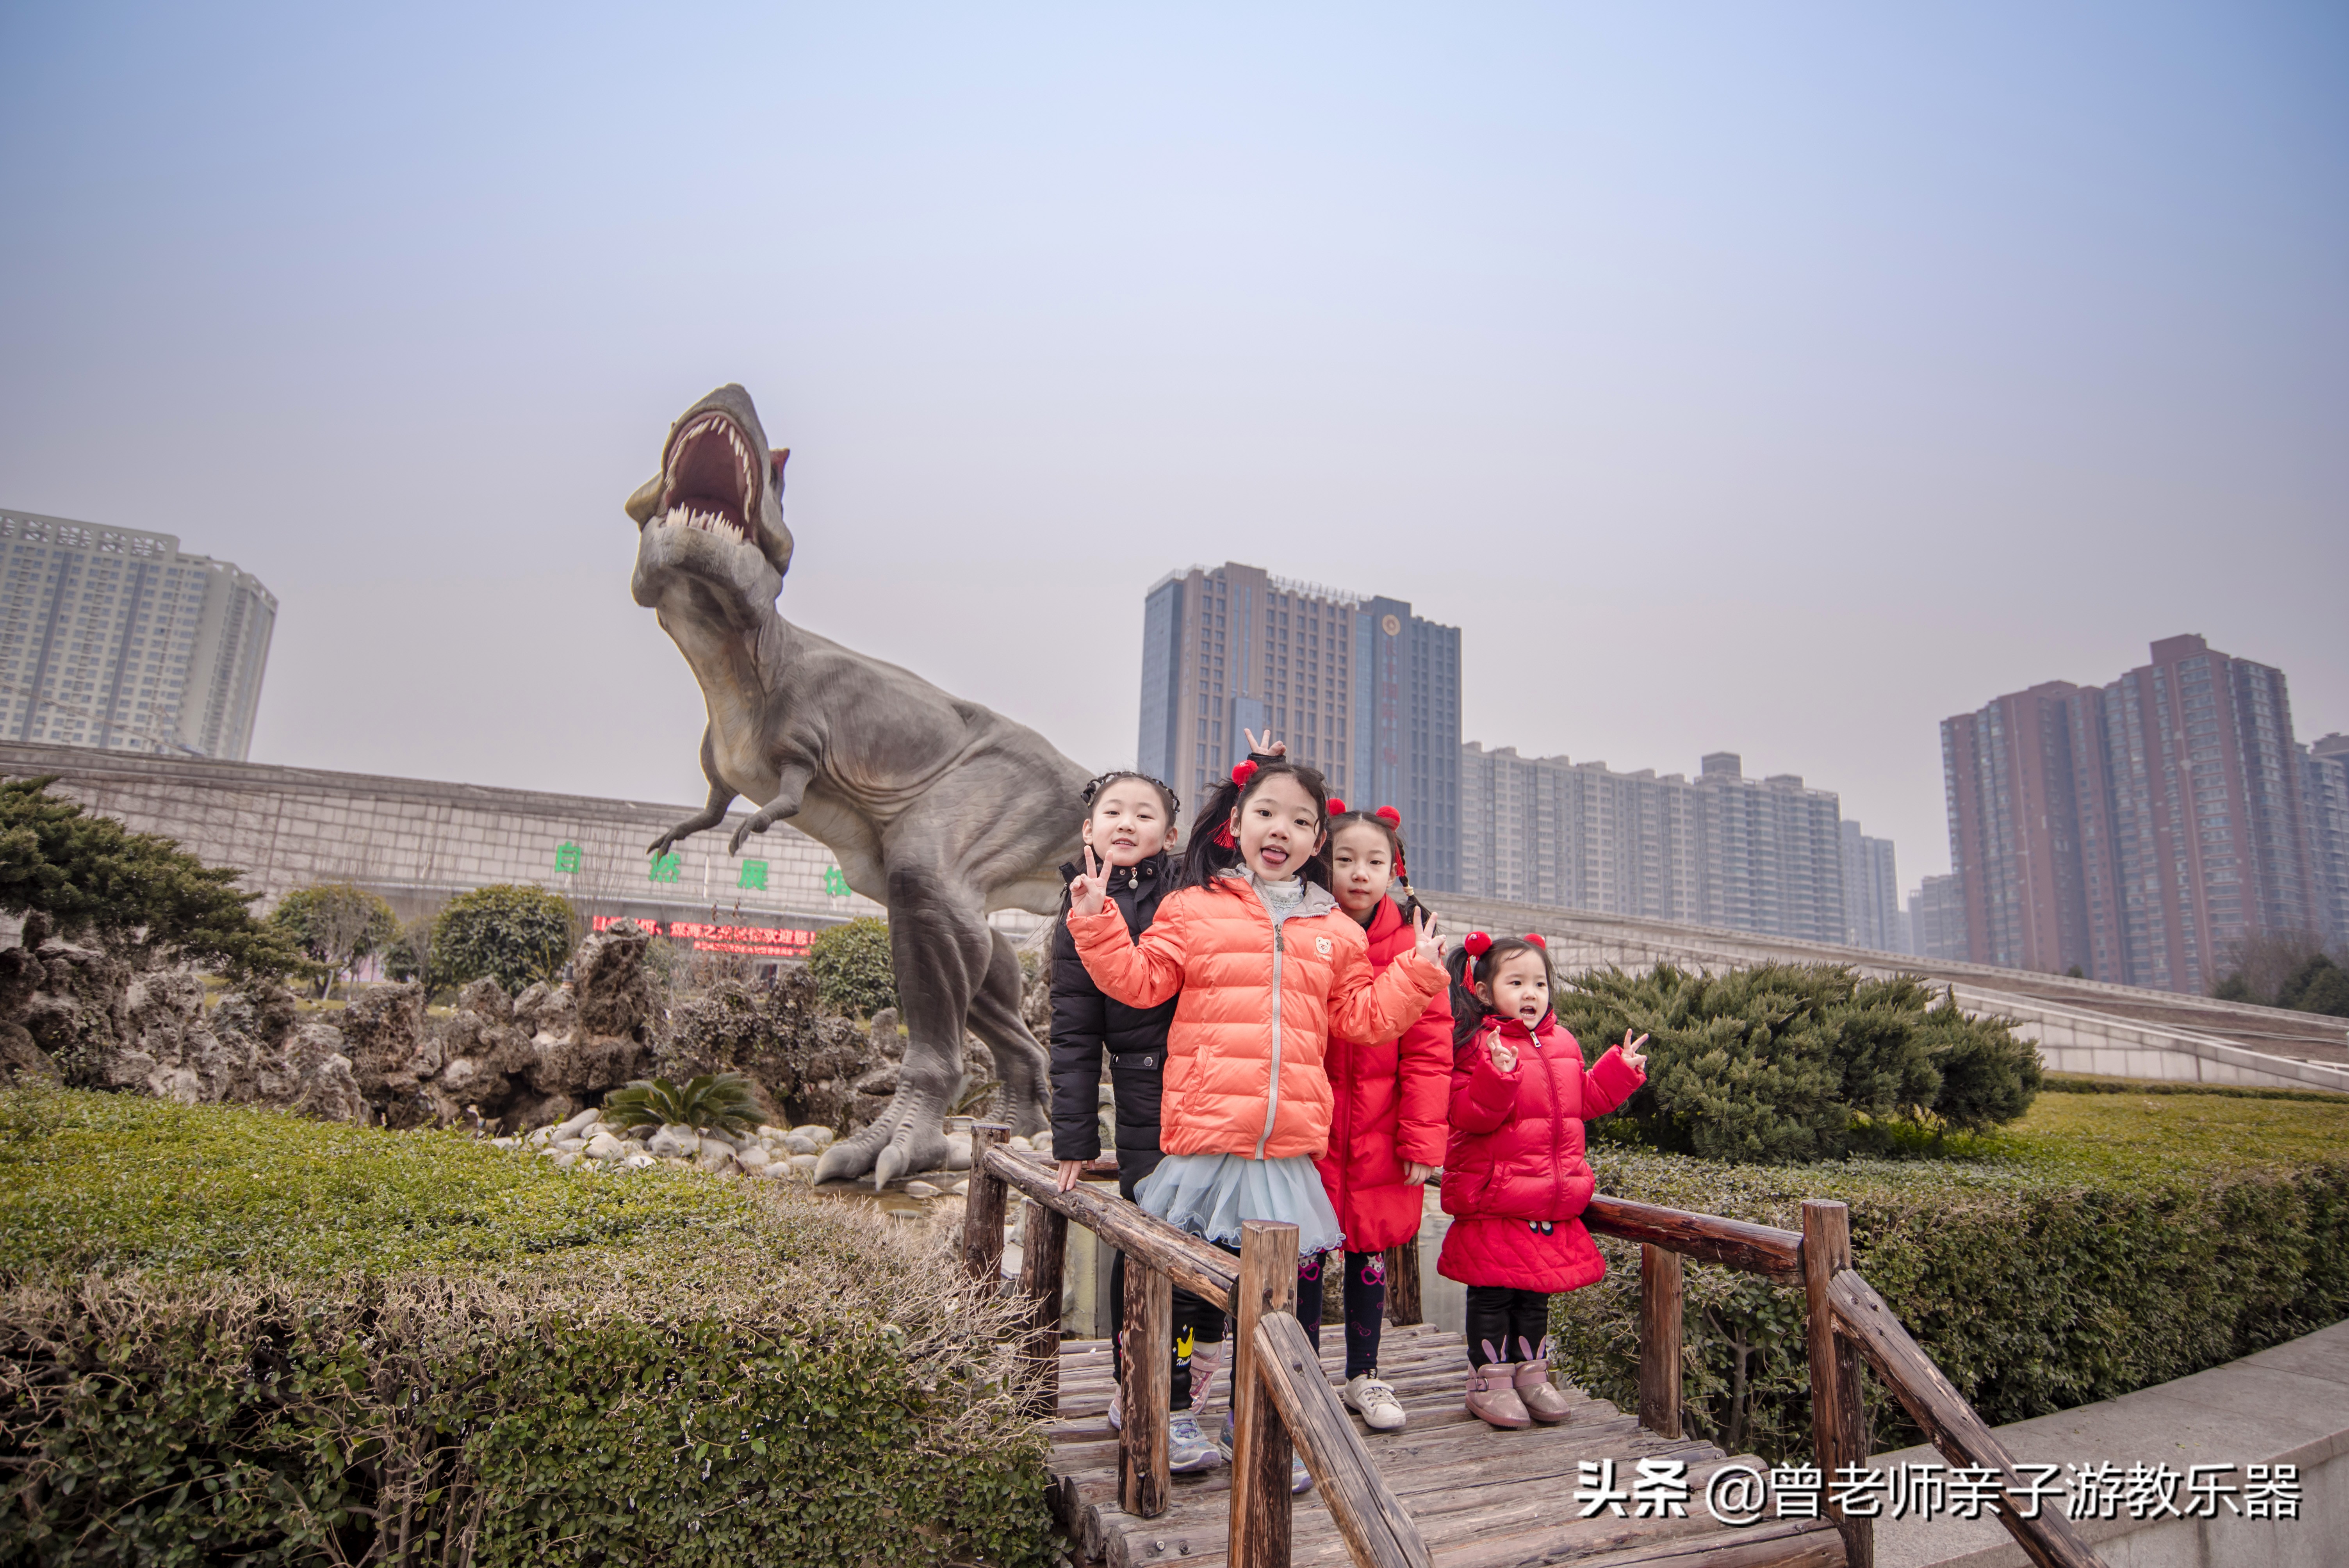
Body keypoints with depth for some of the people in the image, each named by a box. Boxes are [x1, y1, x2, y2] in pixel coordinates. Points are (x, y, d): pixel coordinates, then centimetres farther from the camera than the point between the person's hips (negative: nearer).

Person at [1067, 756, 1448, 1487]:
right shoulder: (1193, 908, 0)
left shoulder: (1336, 931, 9)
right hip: (1205, 1137, -3)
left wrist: (1417, 971, 3)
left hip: (1289, 1150, 3)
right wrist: (1096, 921, -14)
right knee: (1185, 1285, 11)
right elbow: (1138, 981, -3)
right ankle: (1177, 1414, 31)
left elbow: (1364, 1018, 13)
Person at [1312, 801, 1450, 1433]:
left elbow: (1429, 1051, -3)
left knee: (1370, 1256, 14)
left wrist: (1422, 1140, -7)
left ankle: (1364, 1375, 33)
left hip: (1379, 1142, 1)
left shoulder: (1412, 945, -4)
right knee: (1306, 1256, 8)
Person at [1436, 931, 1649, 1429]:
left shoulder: (1562, 1043, 11)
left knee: (1537, 1292, 18)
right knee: (1493, 1293, 3)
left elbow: (1583, 1101, 21)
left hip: (1553, 1203, 7)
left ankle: (1531, 1372, 31)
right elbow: (1469, 1116, -22)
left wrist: (1620, 1071, 12)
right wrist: (1498, 1076, -36)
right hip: (1493, 1202, -7)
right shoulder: (1478, 1045, -13)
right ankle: (1489, 1378, 16)